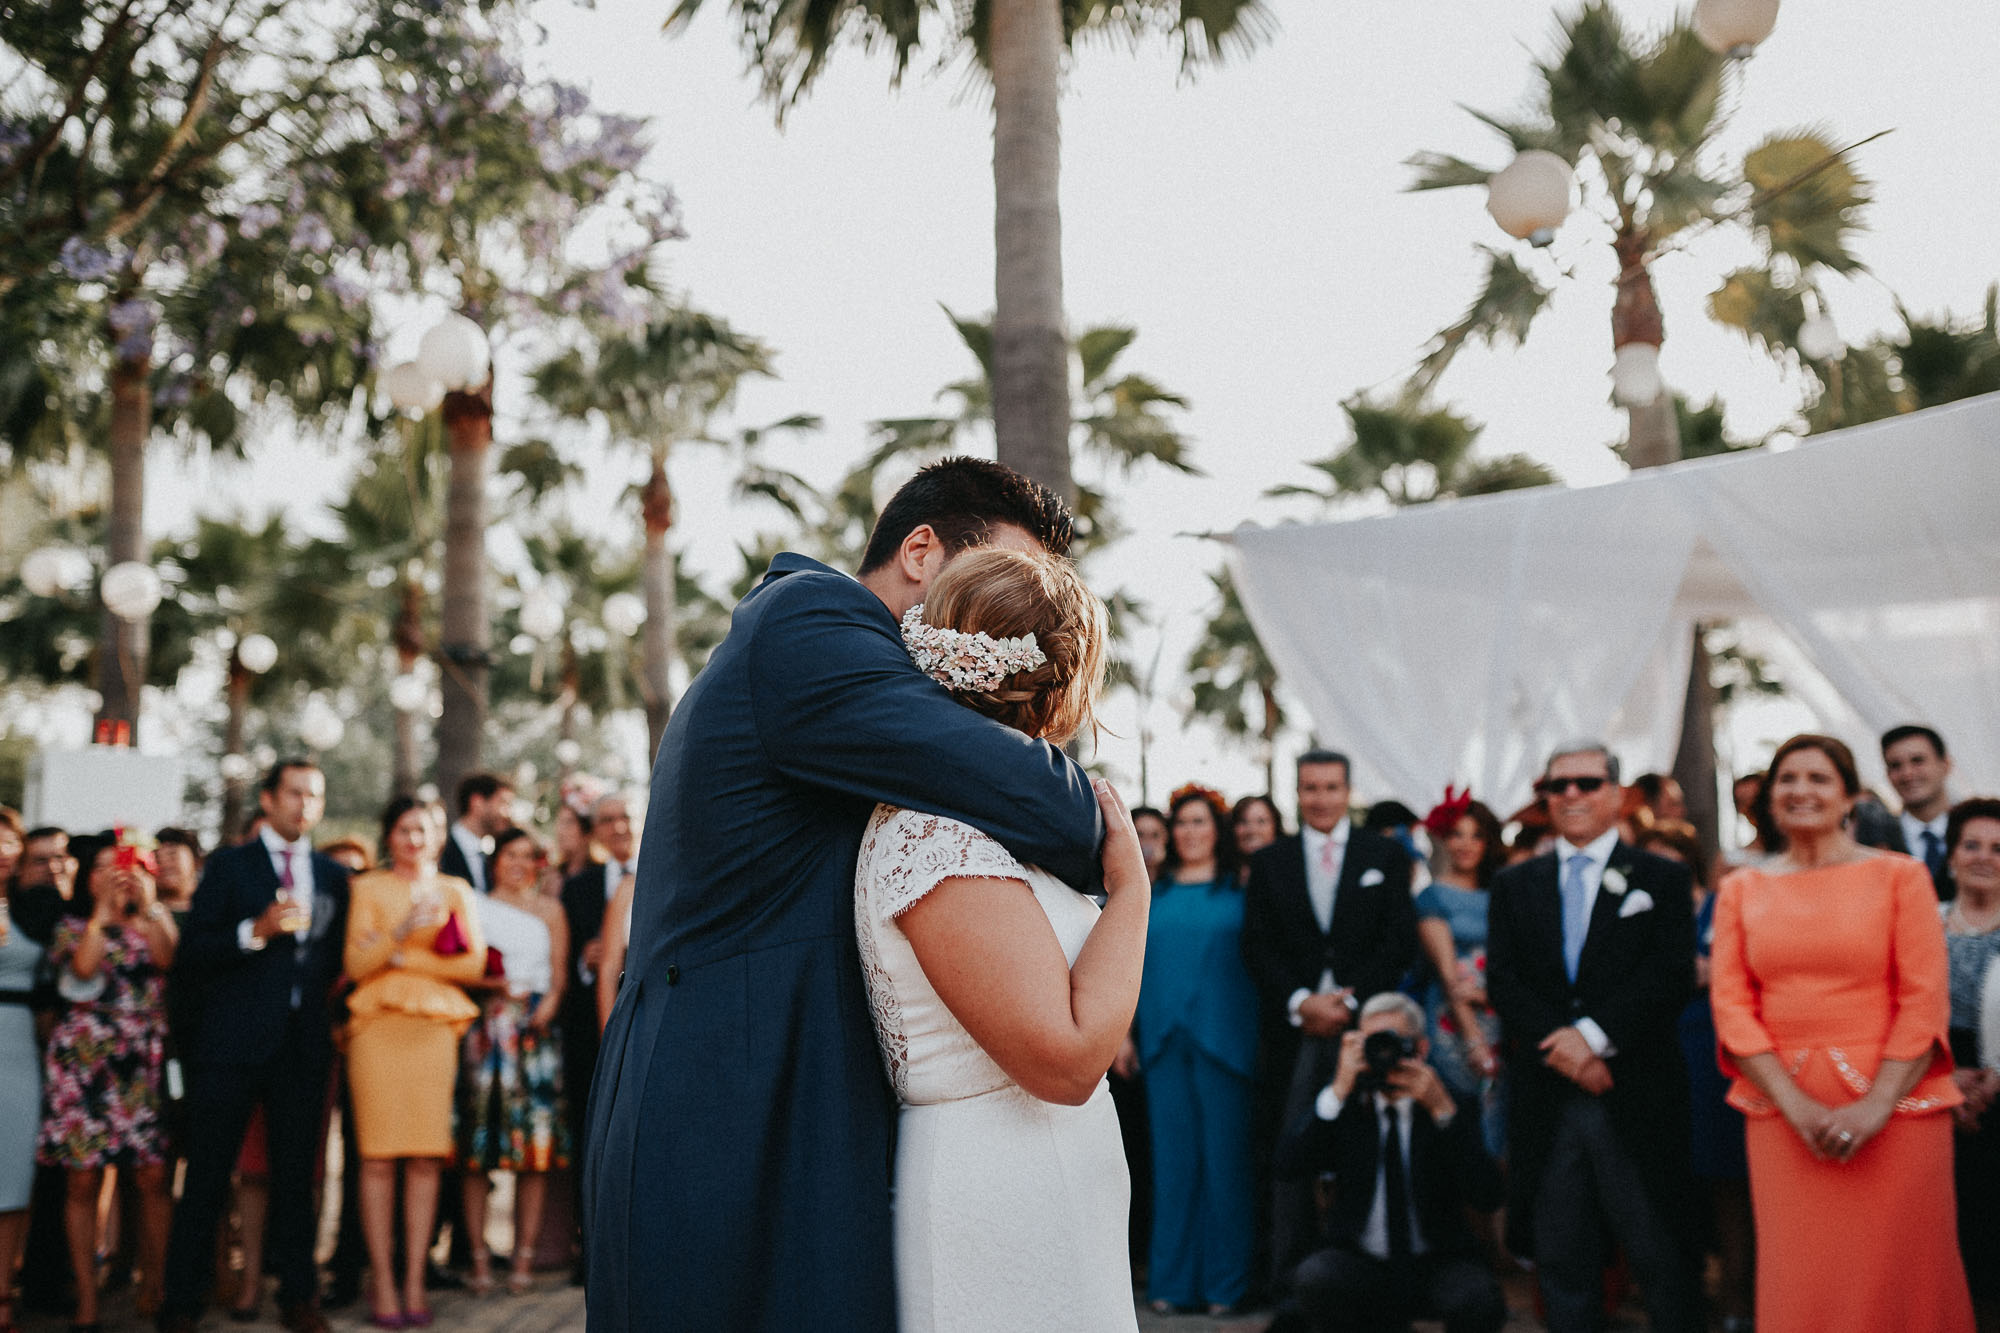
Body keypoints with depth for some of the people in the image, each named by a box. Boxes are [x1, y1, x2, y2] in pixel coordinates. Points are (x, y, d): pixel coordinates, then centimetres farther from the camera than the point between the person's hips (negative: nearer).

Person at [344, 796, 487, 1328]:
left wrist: (404, 957, -2)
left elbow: (473, 964, 6)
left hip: (436, 1028, 1)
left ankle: (415, 1280, 1)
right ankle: (382, 1282, -1)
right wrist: (401, 930, -14)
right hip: (379, 1025, -1)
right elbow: (355, 964, 1)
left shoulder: (457, 891, 16)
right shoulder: (368, 888, 12)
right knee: (378, 1156, -6)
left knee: (427, 1155, -4)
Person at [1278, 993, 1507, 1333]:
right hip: (1357, 1263, 0)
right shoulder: (1346, 1108, 3)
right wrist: (1339, 1090, -21)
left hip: (1435, 1266, 0)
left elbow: (1487, 1198, -14)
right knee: (1314, 1279, -31)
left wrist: (1443, 1110, -22)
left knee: (1481, 1302, -31)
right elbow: (1289, 1162, -12)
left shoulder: (1454, 1110, 0)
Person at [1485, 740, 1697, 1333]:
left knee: (1660, 1256, 1)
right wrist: (1559, 1048, -12)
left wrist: (1594, 1035, -17)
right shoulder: (1513, 885, 13)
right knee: (1561, 1260, 8)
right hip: (1547, 1101, 3)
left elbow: (1672, 975, -7)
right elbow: (1502, 980, 3)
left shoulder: (1663, 880, 5)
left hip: (1635, 1098, -2)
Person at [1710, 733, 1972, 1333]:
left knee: (1897, 1282, 1)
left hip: (1892, 1102, -2)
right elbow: (1731, 1003, 4)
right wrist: (1796, 1103, -9)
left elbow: (1926, 1000, -3)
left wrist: (1876, 1105, -13)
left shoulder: (1900, 876, 3)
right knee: (1798, 1283, 3)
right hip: (1781, 1109, 2)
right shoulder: (1742, 889, 10)